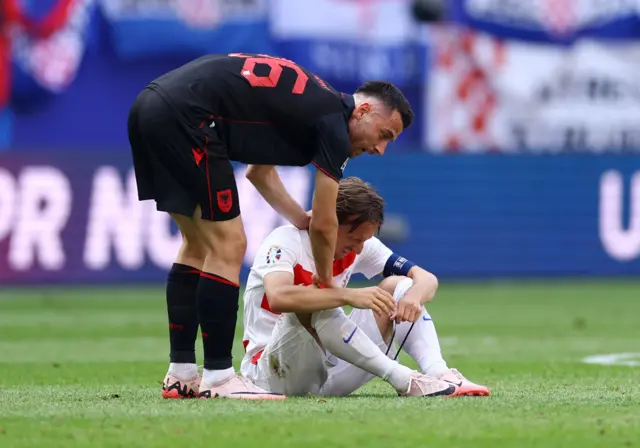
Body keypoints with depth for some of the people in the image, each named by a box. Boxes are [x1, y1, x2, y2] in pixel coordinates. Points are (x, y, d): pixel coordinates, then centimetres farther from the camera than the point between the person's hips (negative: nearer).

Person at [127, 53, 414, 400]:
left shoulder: (304, 100, 23)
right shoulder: (334, 124, -3)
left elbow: (258, 170, 37)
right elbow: (324, 225, 2)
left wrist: (302, 220, 35)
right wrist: (326, 281, 19)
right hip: (185, 115, -10)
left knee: (198, 245, 17)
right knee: (227, 246, -3)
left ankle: (180, 376, 18)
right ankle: (217, 378, -1)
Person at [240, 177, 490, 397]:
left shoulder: (359, 243, 4)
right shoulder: (285, 242, -17)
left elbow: (426, 279, 1)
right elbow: (278, 297, -38)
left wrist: (414, 295, -23)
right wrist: (349, 296, -43)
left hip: (330, 369, 7)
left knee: (399, 286, -4)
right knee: (312, 305, -36)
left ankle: (439, 374, -26)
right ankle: (404, 380, -38)